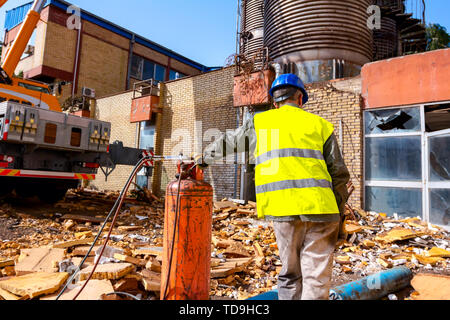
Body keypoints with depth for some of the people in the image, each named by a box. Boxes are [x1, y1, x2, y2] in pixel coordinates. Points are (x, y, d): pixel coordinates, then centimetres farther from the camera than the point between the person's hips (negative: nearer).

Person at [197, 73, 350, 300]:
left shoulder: (259, 122, 14)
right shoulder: (319, 124, 13)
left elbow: (227, 143, 27)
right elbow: (338, 174, 11)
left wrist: (204, 158, 44)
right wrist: (340, 214, 17)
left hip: (282, 209, 1)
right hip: (319, 207, 0)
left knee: (290, 274, 15)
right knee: (317, 277, 5)